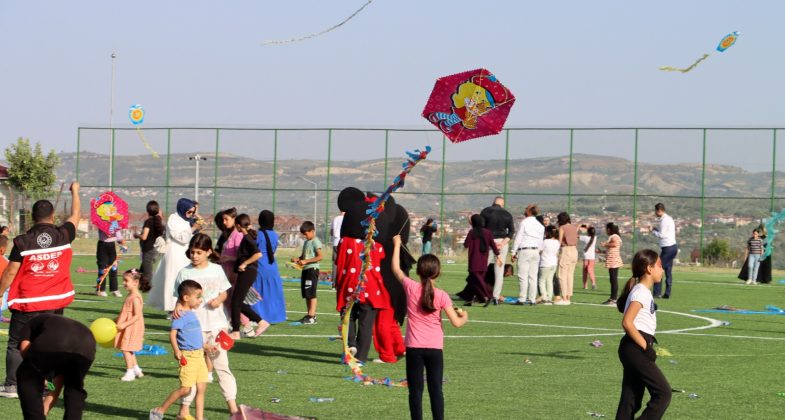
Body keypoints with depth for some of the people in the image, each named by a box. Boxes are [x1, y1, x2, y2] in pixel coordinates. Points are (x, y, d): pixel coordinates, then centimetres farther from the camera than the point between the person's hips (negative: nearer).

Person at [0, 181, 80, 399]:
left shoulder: (22, 242, -8)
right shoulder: (63, 236, -4)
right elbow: (75, 215, 16)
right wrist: (75, 191, 32)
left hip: (27, 303, -2)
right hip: (56, 302, 2)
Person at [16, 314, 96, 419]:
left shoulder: (30, 325, 36)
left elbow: (24, 350, 12)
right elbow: (56, 386, 47)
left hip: (52, 342, -5)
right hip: (86, 345, 5)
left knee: (27, 378, 21)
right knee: (75, 387, 32)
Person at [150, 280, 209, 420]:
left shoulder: (192, 314, 14)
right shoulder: (181, 315, -13)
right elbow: (172, 334, -21)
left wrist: (205, 346, 34)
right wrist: (176, 350, -31)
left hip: (199, 355, 9)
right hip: (188, 356, -9)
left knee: (201, 387, 6)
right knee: (185, 389, -7)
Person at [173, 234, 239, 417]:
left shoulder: (217, 270, 3)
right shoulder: (185, 273, -3)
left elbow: (225, 291, 11)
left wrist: (219, 299, -11)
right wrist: (178, 306, -24)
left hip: (216, 324, 2)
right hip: (194, 325, -1)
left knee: (221, 364, 6)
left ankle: (232, 404, 10)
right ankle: (185, 407, 8)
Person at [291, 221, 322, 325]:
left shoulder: (315, 242, -10)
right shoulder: (306, 242, 17)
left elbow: (320, 257, -17)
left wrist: (306, 261, -20)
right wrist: (298, 259, 5)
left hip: (312, 269, -9)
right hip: (305, 269, 9)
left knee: (311, 294, -9)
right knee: (306, 294, 10)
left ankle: (312, 316, -9)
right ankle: (309, 315, 17)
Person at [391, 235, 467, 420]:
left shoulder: (411, 288, -5)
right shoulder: (441, 296, -6)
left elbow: (396, 269, 12)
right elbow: (456, 323, -8)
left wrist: (397, 245, 24)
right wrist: (464, 316, 15)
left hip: (414, 347, 0)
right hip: (435, 348, 0)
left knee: (415, 390, 3)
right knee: (436, 389, 4)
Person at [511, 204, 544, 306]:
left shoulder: (524, 222, -5)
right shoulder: (540, 225, 12)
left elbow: (518, 238, -6)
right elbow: (540, 241, 12)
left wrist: (514, 252, -2)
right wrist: (538, 251, 17)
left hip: (524, 250, -5)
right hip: (535, 251, 5)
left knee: (523, 276, -6)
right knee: (533, 276, 5)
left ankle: (522, 299, -10)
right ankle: (532, 299, 3)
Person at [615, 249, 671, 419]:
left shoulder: (644, 291, 17)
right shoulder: (641, 292, -13)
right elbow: (627, 322, -22)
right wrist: (645, 346, -18)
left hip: (634, 351, 10)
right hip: (635, 349, -10)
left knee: (631, 399, 9)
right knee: (663, 392, -8)